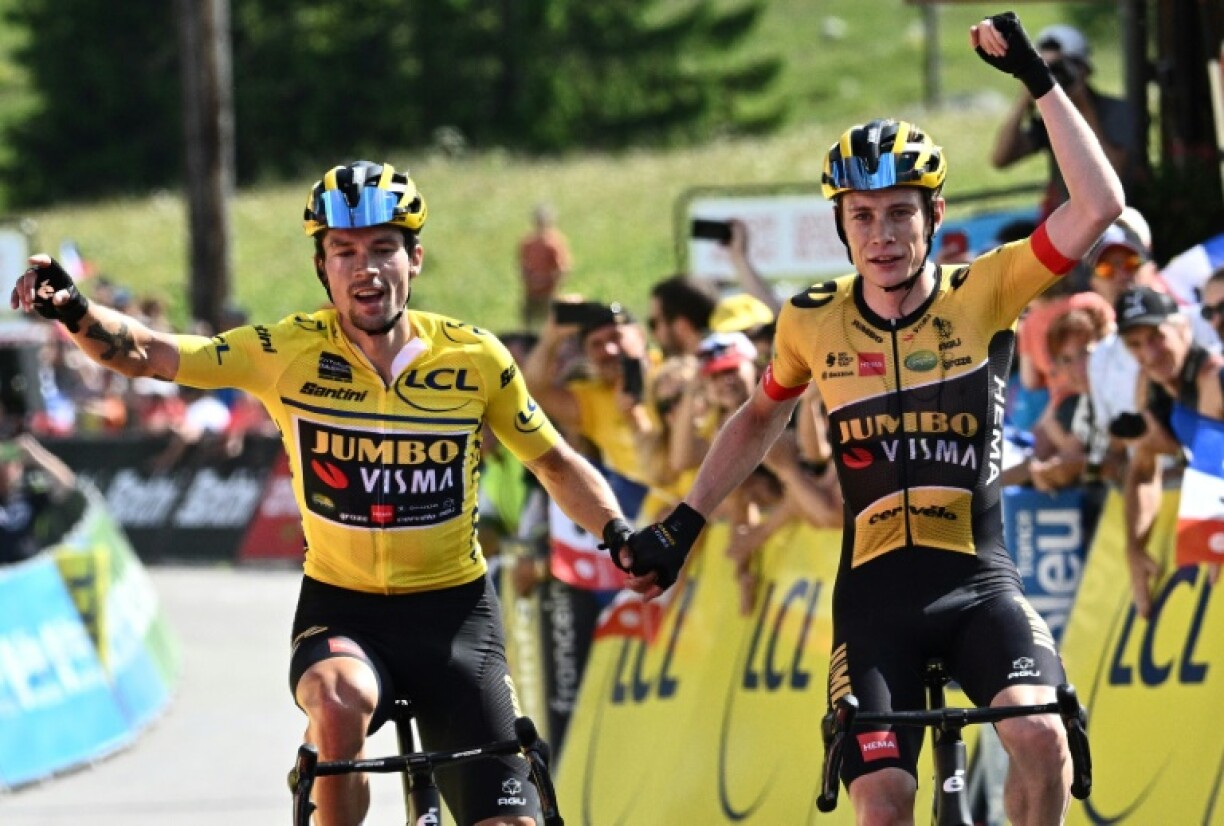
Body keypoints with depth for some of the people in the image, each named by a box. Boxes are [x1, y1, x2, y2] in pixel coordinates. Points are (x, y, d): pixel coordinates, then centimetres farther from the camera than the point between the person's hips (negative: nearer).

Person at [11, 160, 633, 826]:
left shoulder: (474, 357, -7)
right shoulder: (290, 351, -10)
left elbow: (555, 464, 7)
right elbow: (144, 354, -16)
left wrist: (621, 535, -10)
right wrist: (75, 312, -36)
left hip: (452, 609, 1)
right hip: (340, 606, -1)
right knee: (340, 704, -36)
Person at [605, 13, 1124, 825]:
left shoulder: (983, 296, -4)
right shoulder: (813, 323, 1)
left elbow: (1098, 205, -16)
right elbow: (759, 418, 21)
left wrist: (1038, 78, -17)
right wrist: (682, 525, 19)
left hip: (980, 581, -2)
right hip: (877, 592, 2)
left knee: (1039, 732, -29)